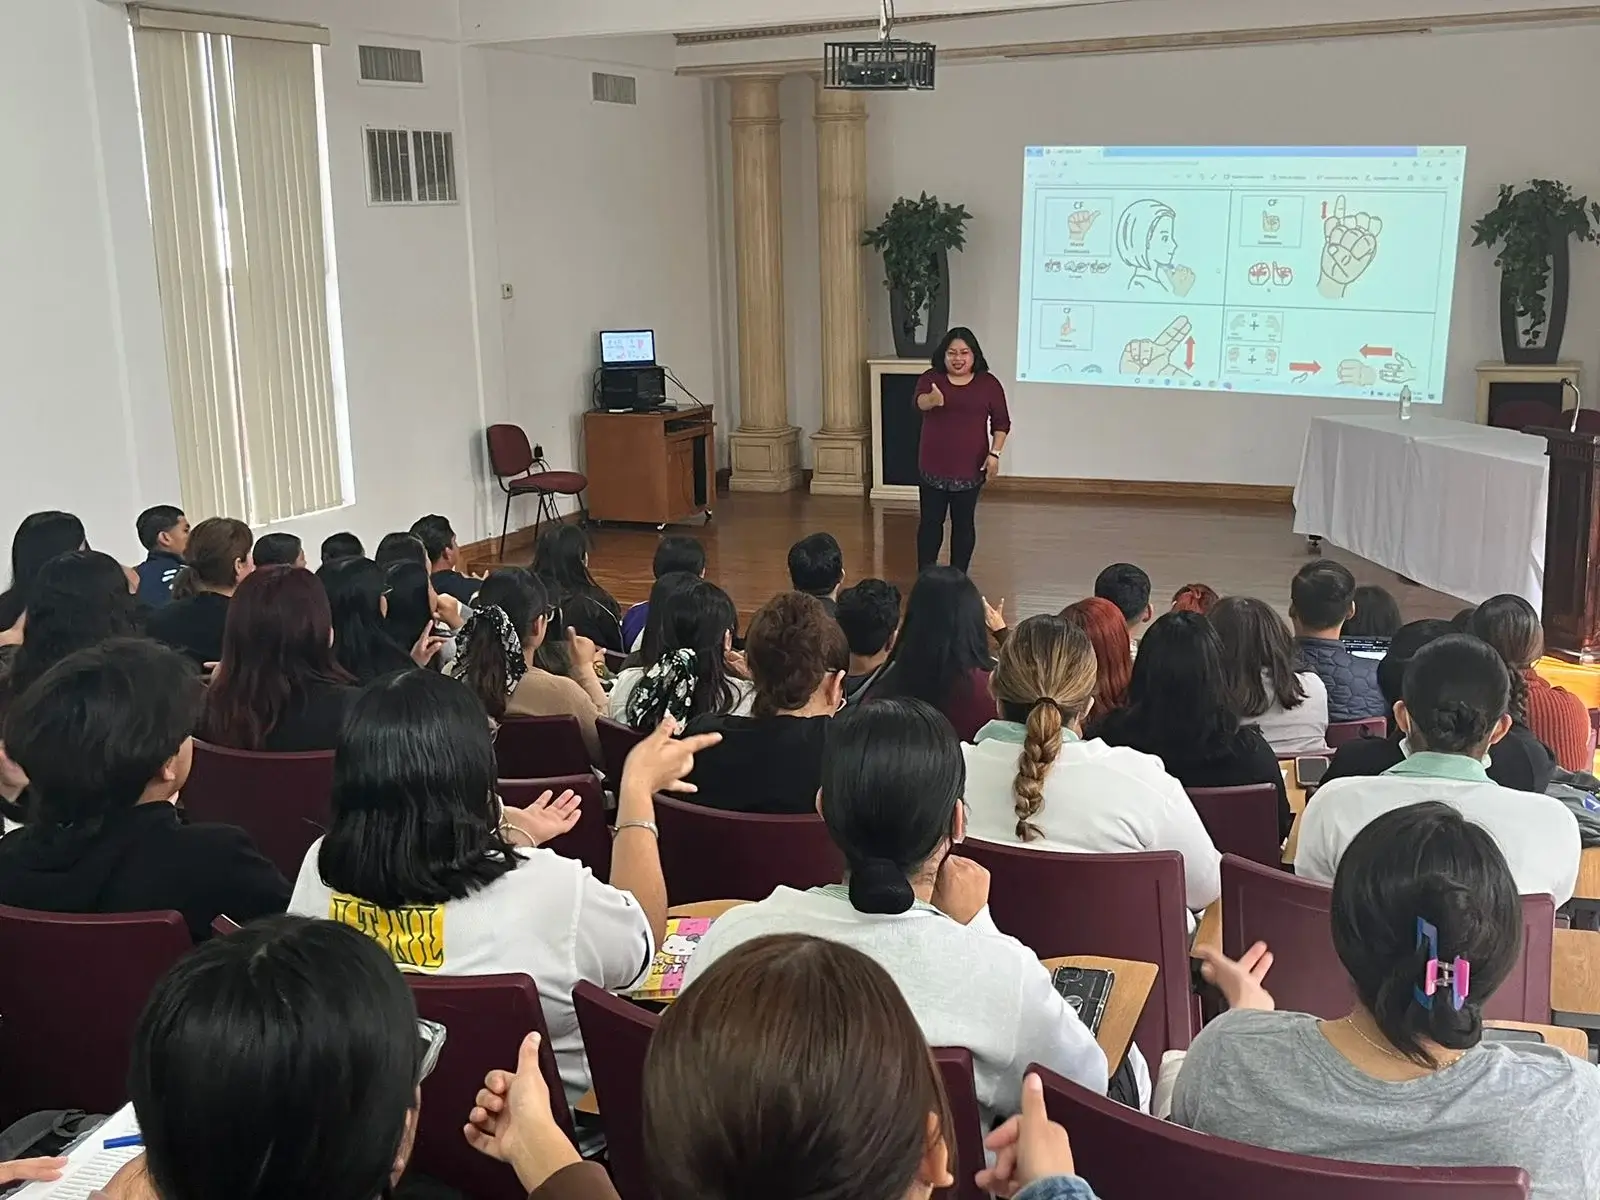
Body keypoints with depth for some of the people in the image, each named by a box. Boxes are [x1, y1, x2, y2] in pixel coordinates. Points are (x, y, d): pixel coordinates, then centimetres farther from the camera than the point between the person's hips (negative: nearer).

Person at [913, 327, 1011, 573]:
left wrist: (994, 453, -8)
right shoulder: (931, 378, -2)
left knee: (963, 522, 8)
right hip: (933, 466, 0)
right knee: (930, 521, 6)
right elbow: (921, 402, -23)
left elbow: (1001, 423, 4)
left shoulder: (988, 383, 1)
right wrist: (932, 400, -46)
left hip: (970, 467, 0)